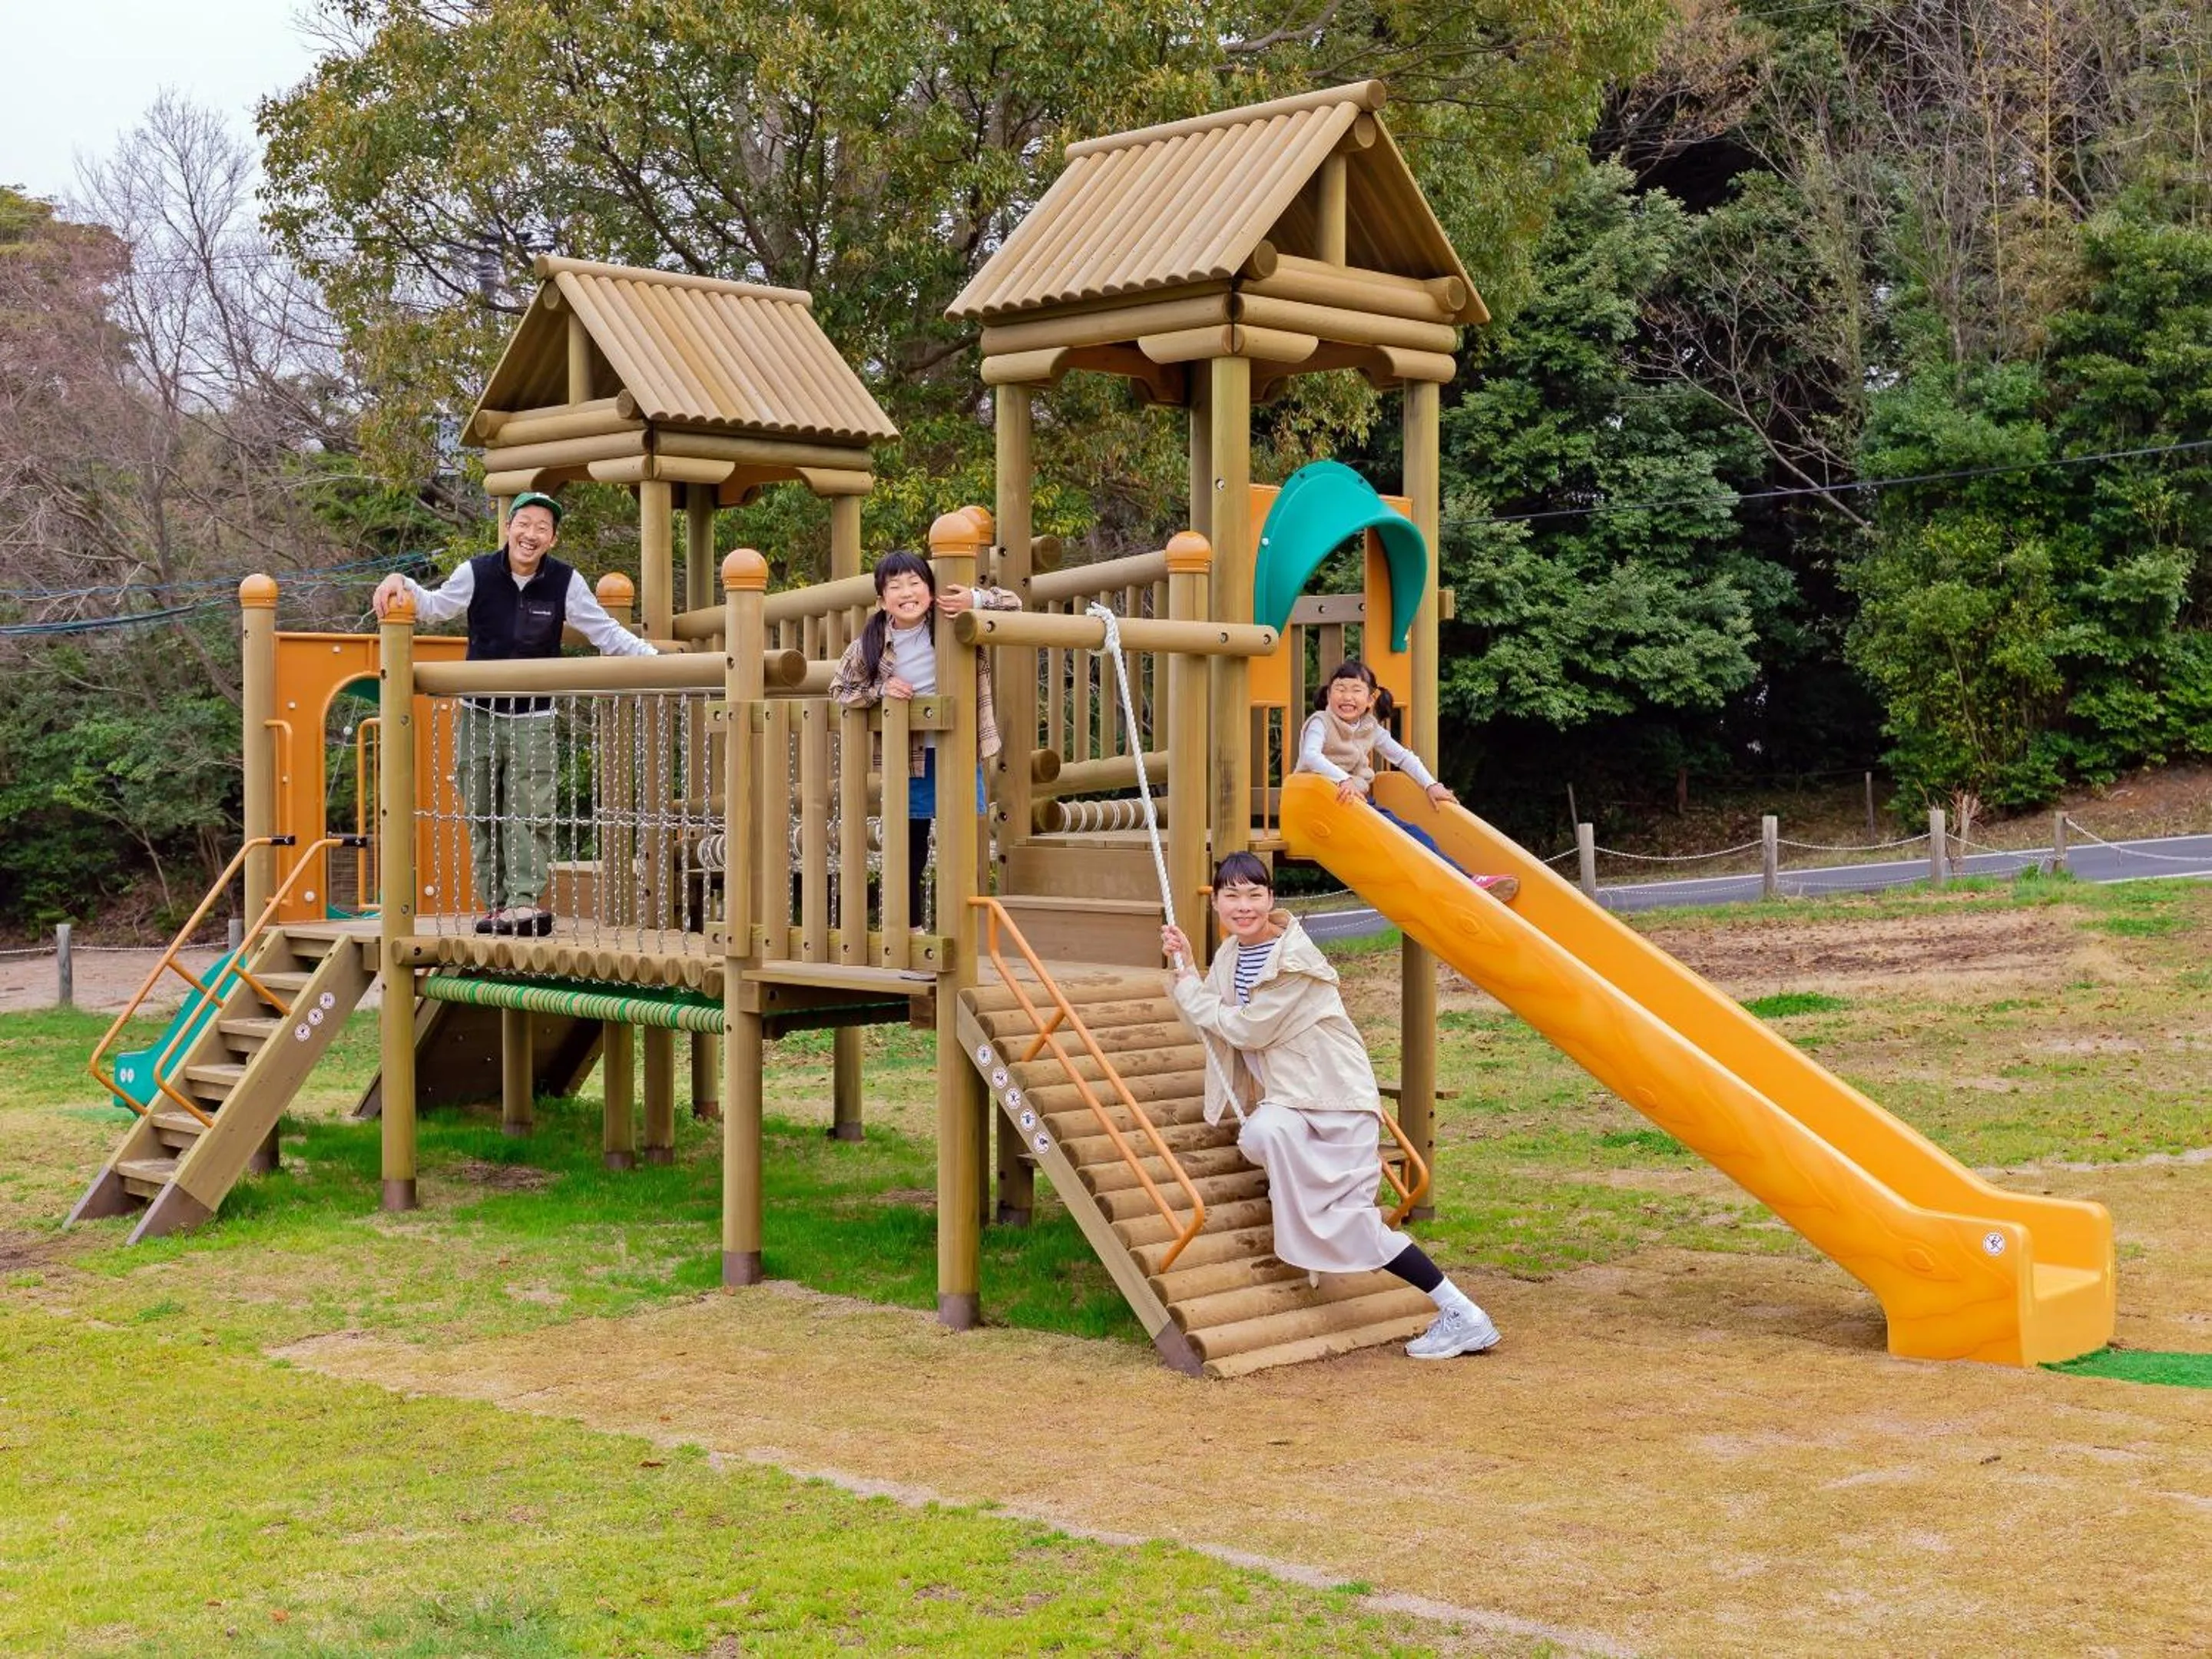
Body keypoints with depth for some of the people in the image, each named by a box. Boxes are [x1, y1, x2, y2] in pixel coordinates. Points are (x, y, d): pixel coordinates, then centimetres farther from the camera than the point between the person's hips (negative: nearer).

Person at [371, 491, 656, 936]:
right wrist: (401, 584, -11)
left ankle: (527, 902, -10)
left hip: (533, 720, -2)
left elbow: (605, 632, -1)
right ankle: (497, 904, 11)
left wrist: (652, 657, -13)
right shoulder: (477, 573, -4)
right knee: (483, 816, 4)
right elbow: (434, 608, 8)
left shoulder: (565, 582, -5)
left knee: (529, 815, -8)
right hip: (479, 715, 2)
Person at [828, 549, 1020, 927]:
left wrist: (975, 600, -25)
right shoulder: (870, 643, -8)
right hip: (907, 760, 1)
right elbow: (840, 689, 5)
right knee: (909, 852, 11)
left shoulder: (951, 624, -10)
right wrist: (880, 690, -13)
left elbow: (1012, 603, -6)